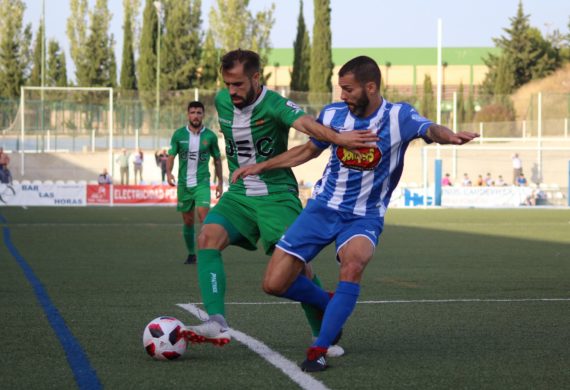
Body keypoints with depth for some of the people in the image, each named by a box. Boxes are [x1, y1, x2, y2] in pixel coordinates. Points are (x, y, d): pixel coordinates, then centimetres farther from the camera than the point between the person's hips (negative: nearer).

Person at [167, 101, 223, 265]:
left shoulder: (210, 136, -1)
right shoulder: (179, 134, 0)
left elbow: (217, 159, 9)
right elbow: (171, 156, -2)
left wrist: (220, 182, 8)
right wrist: (168, 172, -21)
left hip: (202, 182, -2)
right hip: (184, 183, 2)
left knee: (203, 216, -19)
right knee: (188, 221, 9)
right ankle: (191, 254, 23)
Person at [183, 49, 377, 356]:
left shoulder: (275, 105, -18)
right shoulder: (222, 101, 1)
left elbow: (305, 123, -39)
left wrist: (337, 137, -59)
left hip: (277, 195, -5)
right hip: (239, 193, 5)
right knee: (208, 237, -21)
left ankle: (322, 334, 9)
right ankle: (217, 323, -26)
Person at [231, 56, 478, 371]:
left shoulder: (398, 116, -13)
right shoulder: (332, 115, -2)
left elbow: (429, 129, -35)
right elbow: (309, 149, 17)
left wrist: (447, 135, -58)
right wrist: (261, 167, 15)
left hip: (364, 217, -4)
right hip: (323, 207, 4)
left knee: (353, 262, -37)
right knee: (274, 284, -5)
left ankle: (319, 350, -24)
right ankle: (330, 304, 26)